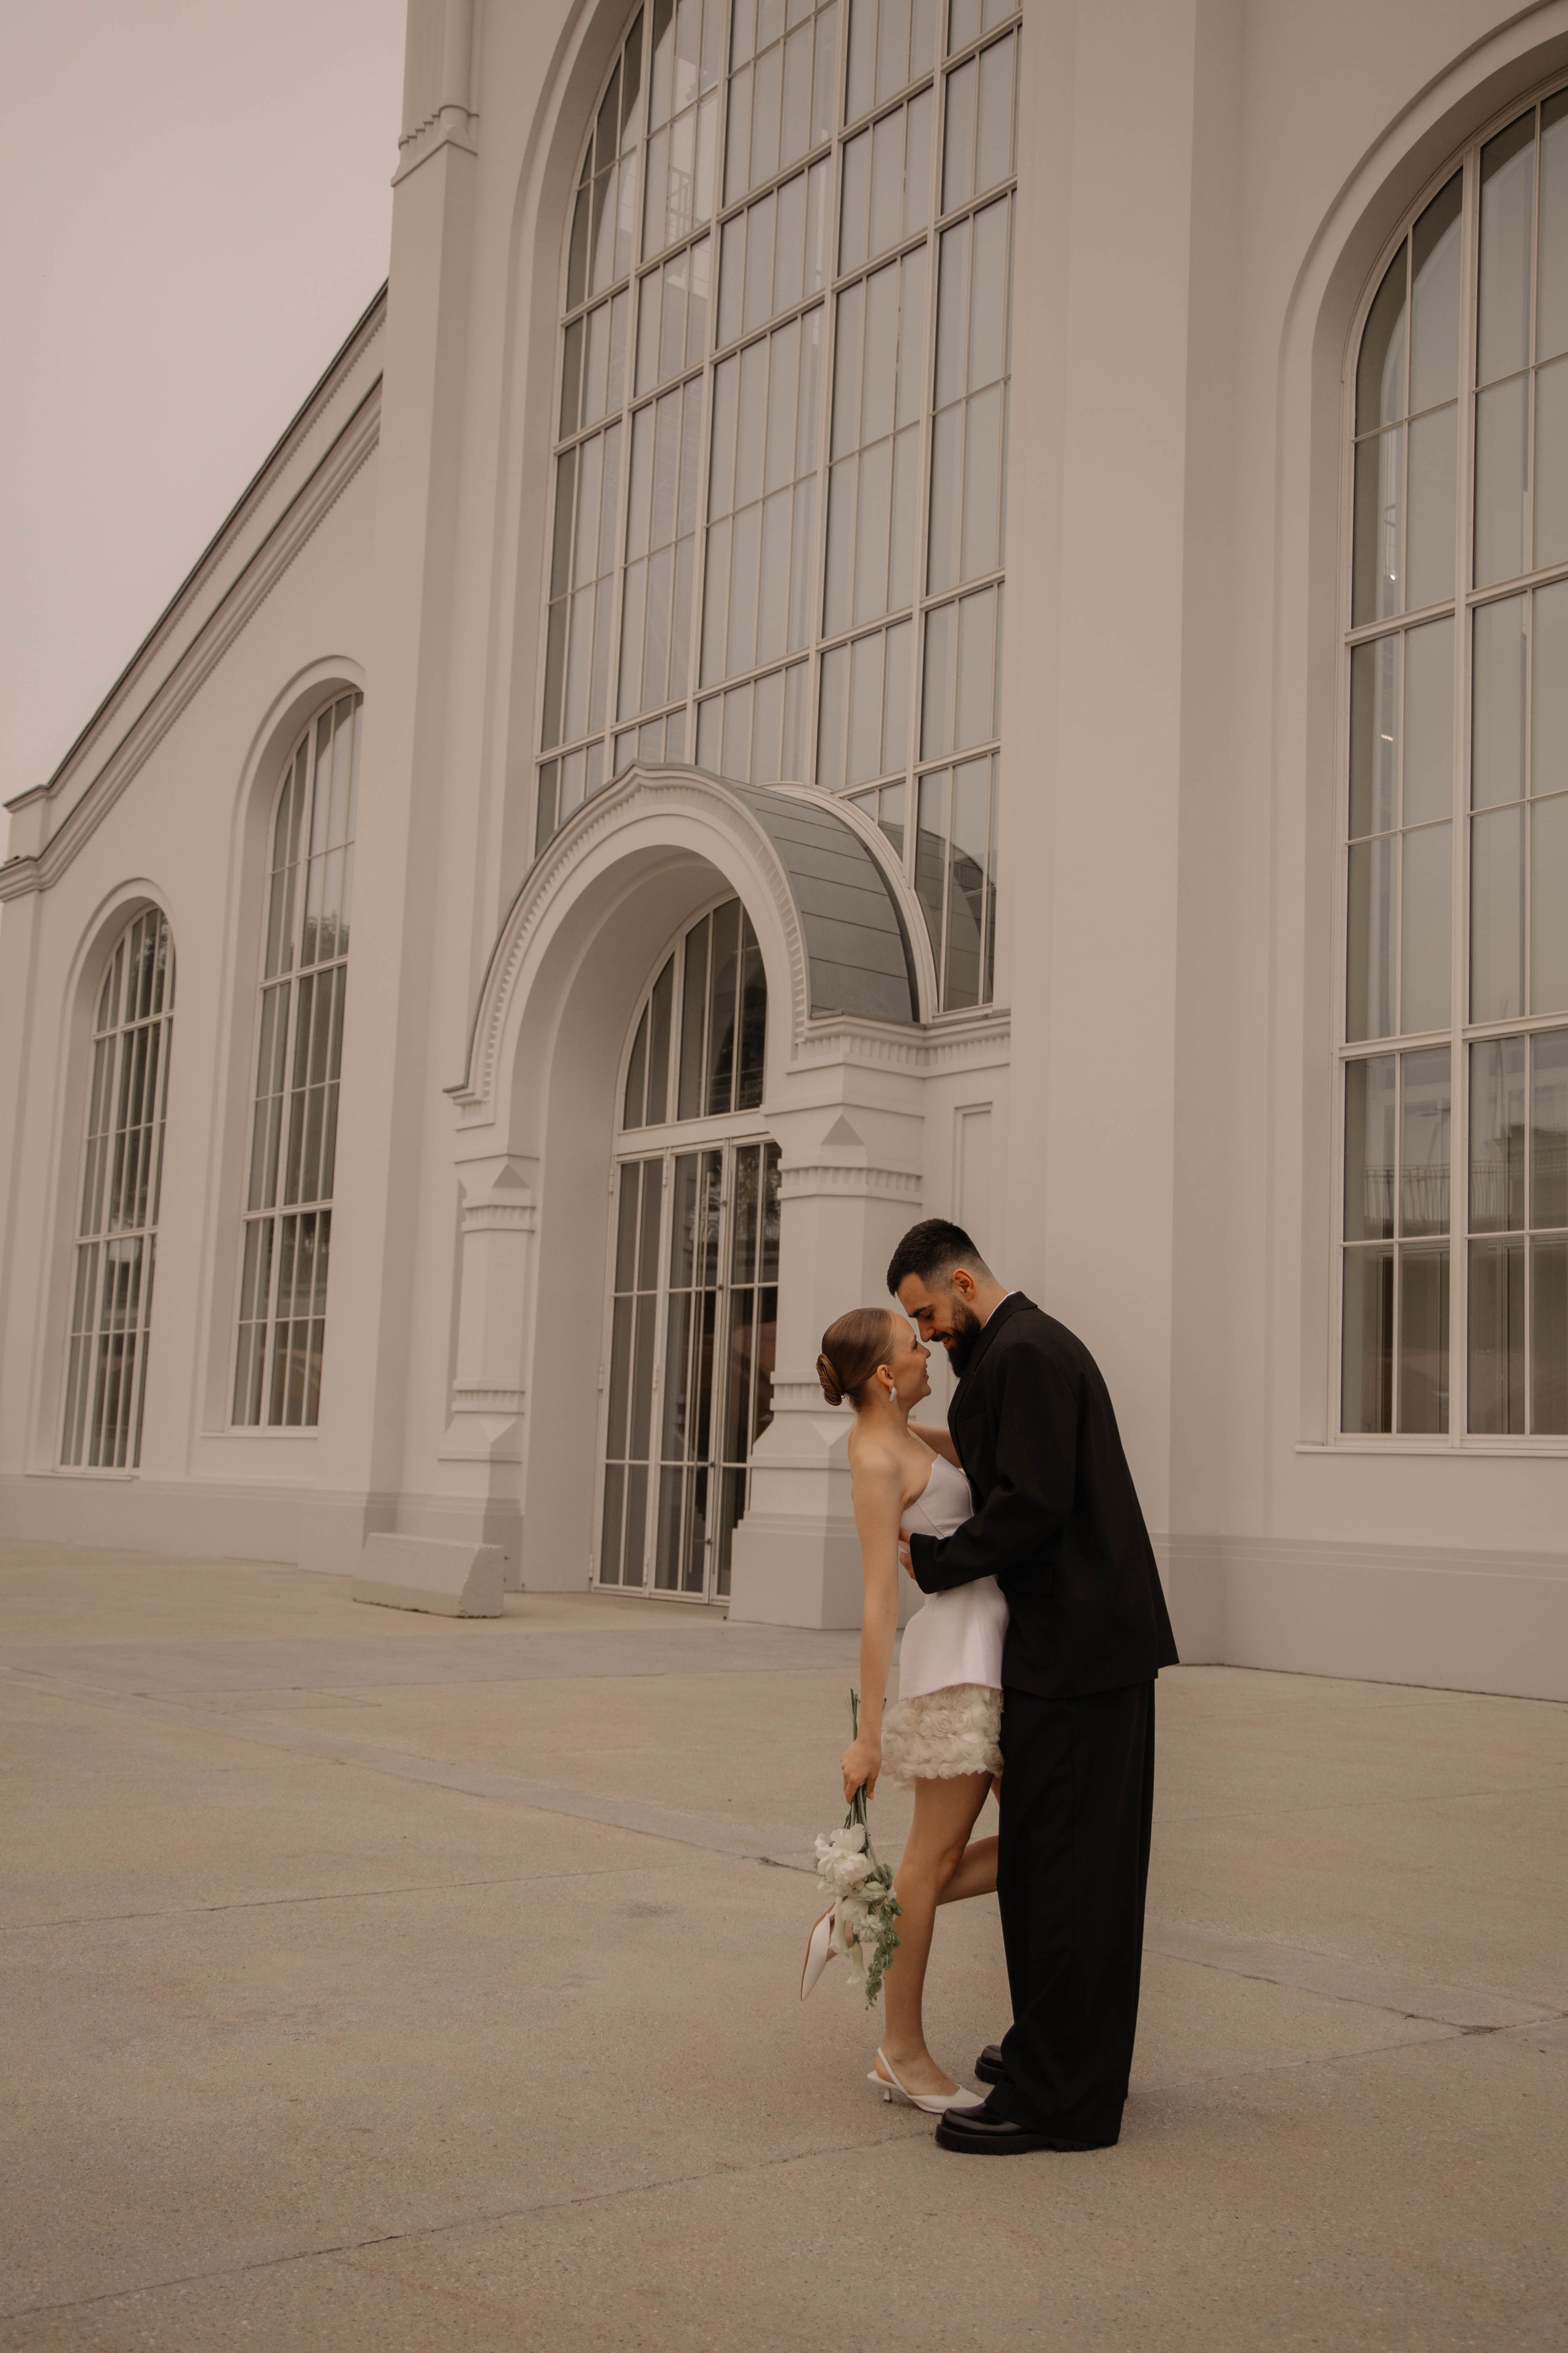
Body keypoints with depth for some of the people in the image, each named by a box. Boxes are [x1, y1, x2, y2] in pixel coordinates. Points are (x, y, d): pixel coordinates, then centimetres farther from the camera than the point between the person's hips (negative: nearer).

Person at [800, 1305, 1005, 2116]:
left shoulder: (903, 1436, 15)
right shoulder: (876, 1460, -12)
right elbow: (878, 1601, -16)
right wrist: (869, 1736, -16)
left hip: (993, 1651, 9)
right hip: (955, 1656, -9)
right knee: (937, 1852, 1)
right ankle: (903, 2054, 14)